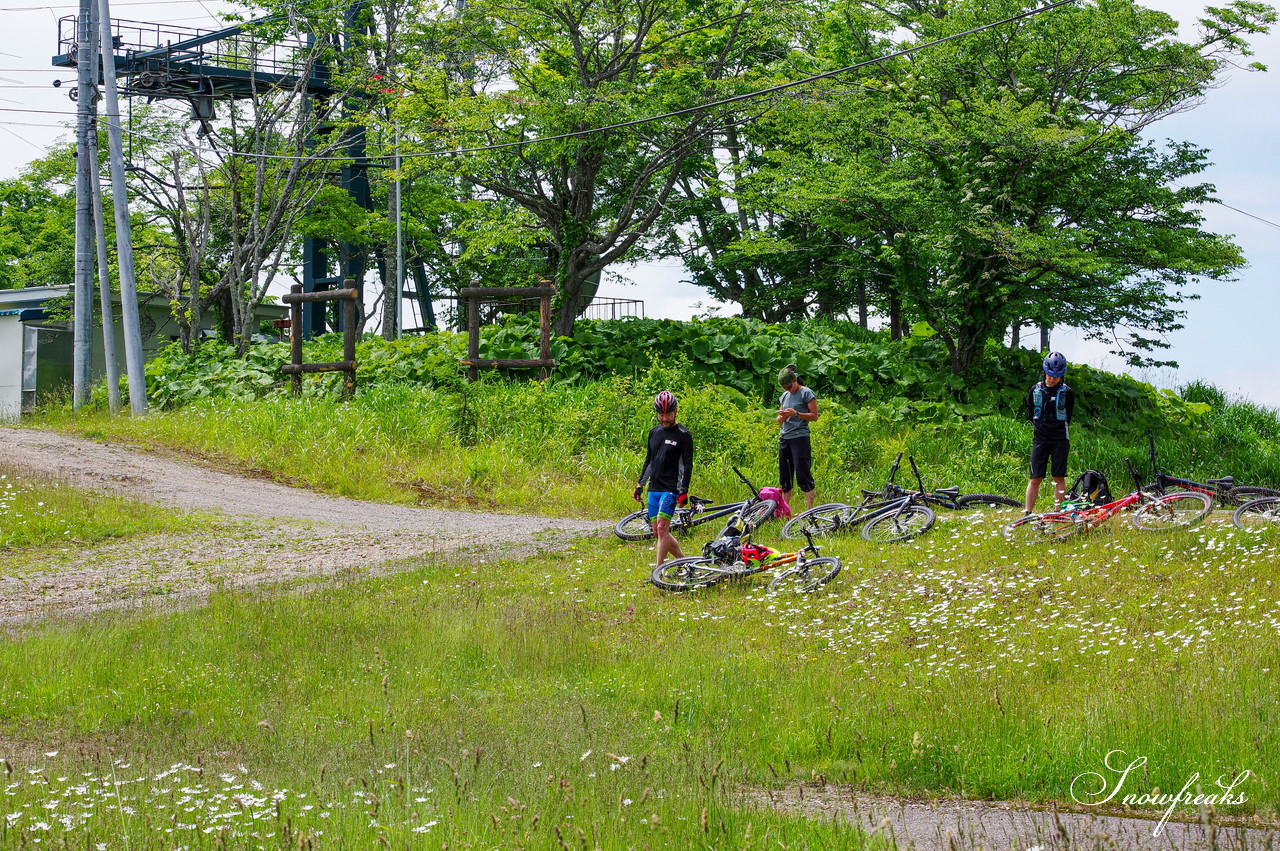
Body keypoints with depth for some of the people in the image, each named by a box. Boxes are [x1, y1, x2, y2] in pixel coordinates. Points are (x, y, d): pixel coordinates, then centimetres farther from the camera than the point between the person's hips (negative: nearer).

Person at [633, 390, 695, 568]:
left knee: (662, 528, -15)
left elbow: (688, 465, -8)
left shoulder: (683, 435, -5)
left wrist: (684, 491, -14)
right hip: (653, 489, 7)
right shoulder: (654, 432, 13)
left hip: (671, 488, -7)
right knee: (658, 532, 7)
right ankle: (683, 560, 22)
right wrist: (640, 485, 18)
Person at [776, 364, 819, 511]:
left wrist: (796, 413, -18)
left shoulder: (806, 393, -2)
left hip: (800, 437, -7)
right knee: (784, 477, 6)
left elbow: (814, 416, -7)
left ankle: (811, 509, -7)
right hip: (784, 438, 7)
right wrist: (782, 417, -3)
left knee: (803, 474, -10)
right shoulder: (784, 396, 17)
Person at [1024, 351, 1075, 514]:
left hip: (1060, 439, -1)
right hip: (1040, 439, 1)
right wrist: (1040, 426, 9)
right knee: (1035, 479, -2)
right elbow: (1030, 413, 16)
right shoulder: (1035, 390, 6)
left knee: (1059, 478, 1)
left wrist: (1058, 429, 8)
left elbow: (1068, 416, 10)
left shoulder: (1067, 392, 0)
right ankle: (1028, 514, -1)